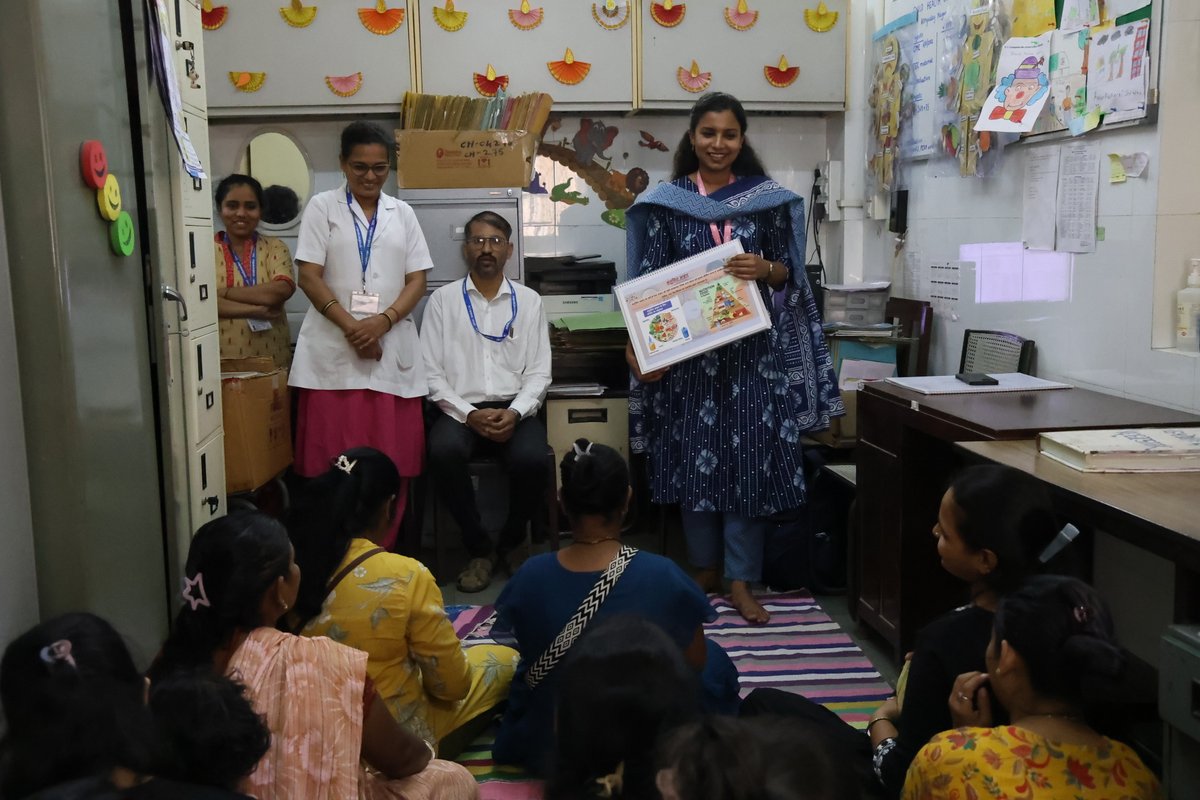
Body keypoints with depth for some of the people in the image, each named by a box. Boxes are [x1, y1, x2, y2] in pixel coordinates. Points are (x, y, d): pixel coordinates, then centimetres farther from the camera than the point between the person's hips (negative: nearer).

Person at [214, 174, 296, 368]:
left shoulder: (274, 247, 6)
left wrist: (223, 292, -12)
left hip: (271, 360, 1)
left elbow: (282, 290, -12)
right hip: (222, 361, -1)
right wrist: (255, 310, -17)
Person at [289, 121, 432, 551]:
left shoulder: (402, 212, 13)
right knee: (333, 461, -3)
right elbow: (309, 277, -2)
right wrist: (351, 327, -13)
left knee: (391, 461, 1)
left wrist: (382, 322, -10)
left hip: (392, 348, 2)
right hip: (334, 348, -2)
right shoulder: (322, 206, 5)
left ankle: (382, 553, 10)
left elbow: (417, 280, 7)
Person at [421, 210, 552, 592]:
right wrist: (468, 414, -13)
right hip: (460, 410, 0)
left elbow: (539, 372, 5)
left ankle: (513, 540, 3)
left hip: (515, 410, 1)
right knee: (444, 452, -33)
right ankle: (478, 547, -9)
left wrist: (515, 413, -13)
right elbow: (431, 373, 1)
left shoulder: (529, 301, 9)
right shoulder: (443, 300, 6)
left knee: (532, 459, -30)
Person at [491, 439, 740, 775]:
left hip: (547, 747, 3)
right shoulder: (661, 575, -30)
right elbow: (695, 662, -12)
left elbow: (533, 657, -2)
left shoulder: (530, 576, -23)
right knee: (715, 663, 25)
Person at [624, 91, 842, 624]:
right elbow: (649, 280, -1)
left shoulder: (768, 198, 5)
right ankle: (703, 567, 22)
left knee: (750, 457, -1)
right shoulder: (665, 201, 3)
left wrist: (766, 270, -16)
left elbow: (790, 271, 7)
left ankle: (741, 580, 8)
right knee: (693, 455, 5)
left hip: (752, 347, 0)